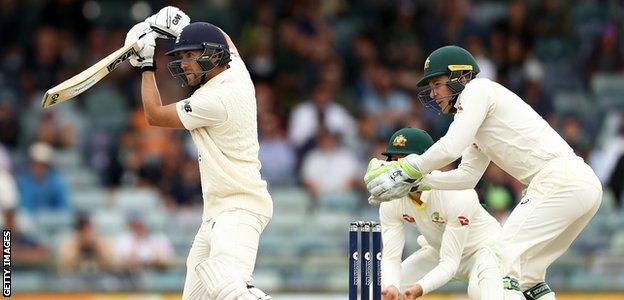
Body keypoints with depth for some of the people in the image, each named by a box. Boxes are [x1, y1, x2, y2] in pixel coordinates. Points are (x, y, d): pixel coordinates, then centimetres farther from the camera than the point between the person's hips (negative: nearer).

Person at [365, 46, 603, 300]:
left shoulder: (479, 89, -1)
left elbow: (451, 147, -11)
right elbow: (467, 176, 26)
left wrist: (406, 171, -1)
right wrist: (416, 181, 17)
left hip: (559, 178, -10)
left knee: (507, 257, -13)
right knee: (525, 270, 15)